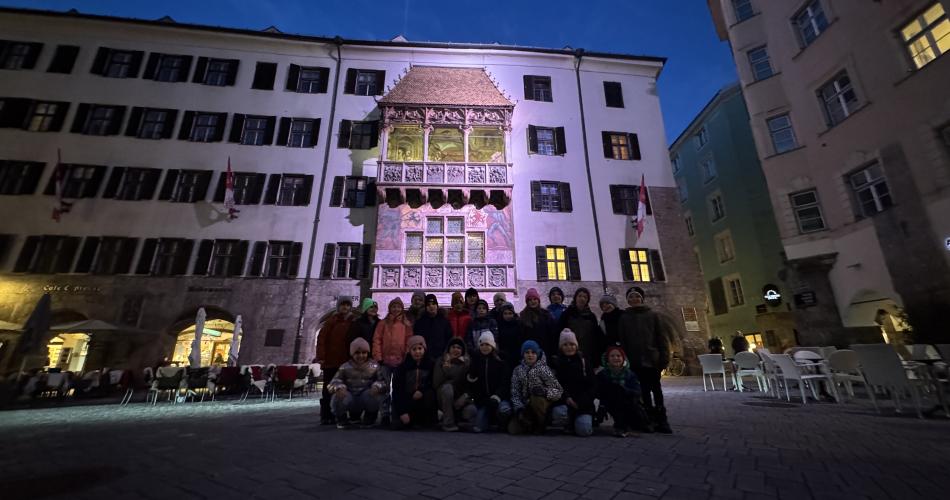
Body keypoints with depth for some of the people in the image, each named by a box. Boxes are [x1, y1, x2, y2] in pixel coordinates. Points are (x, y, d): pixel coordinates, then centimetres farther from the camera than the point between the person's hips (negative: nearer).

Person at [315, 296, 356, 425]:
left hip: (345, 361, 3)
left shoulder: (352, 322, 9)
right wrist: (321, 356, -14)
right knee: (328, 389, 2)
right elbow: (321, 338, -6)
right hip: (330, 360, -3)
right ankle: (325, 416, 9)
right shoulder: (332, 320, -1)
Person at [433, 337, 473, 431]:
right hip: (444, 399, -1)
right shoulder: (441, 362, -3)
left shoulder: (467, 362, -1)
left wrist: (466, 395, -18)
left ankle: (457, 415, 8)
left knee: (471, 412, -29)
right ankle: (448, 423, -20)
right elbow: (436, 383, -12)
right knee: (447, 386, -33)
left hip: (461, 397, 1)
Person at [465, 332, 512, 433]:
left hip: (499, 397, -1)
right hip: (482, 400, 1)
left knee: (504, 409, -34)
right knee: (477, 428, -21)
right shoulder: (476, 361, 8)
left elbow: (505, 383, -7)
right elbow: (469, 382, 12)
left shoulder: (501, 362, -1)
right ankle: (490, 419, 11)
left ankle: (503, 425, 1)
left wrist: (496, 398, -20)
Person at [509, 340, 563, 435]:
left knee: (536, 398, -35)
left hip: (542, 406, -2)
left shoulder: (544, 369, -8)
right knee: (513, 429, -20)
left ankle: (541, 425, -7)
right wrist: (519, 408, -18)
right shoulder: (517, 370, 0)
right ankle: (533, 425, 12)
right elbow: (515, 393, -1)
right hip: (525, 407, 3)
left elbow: (559, 391, -12)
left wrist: (545, 391, -30)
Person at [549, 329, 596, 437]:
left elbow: (590, 385, 3)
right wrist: (566, 398, -19)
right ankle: (569, 426, 4)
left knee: (584, 431, -18)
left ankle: (583, 419, 18)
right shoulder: (555, 361, 2)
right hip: (563, 400, 0)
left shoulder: (583, 361, 7)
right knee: (559, 413, -31)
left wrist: (581, 403, -11)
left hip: (583, 403, 0)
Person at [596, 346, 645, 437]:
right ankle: (620, 426, -12)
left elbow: (637, 392, -10)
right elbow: (598, 393, -10)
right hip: (612, 405, 0)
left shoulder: (630, 374, 1)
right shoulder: (602, 375, -3)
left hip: (629, 405, 0)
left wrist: (624, 389, -28)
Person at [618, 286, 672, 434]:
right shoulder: (624, 318, 6)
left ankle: (661, 420, 16)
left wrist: (664, 357, -8)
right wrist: (625, 359, -4)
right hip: (635, 361, 1)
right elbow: (622, 341, 4)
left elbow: (662, 337, 0)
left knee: (656, 390, 7)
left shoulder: (653, 315, 4)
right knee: (644, 392, 4)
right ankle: (651, 420, 13)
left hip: (652, 359, -1)